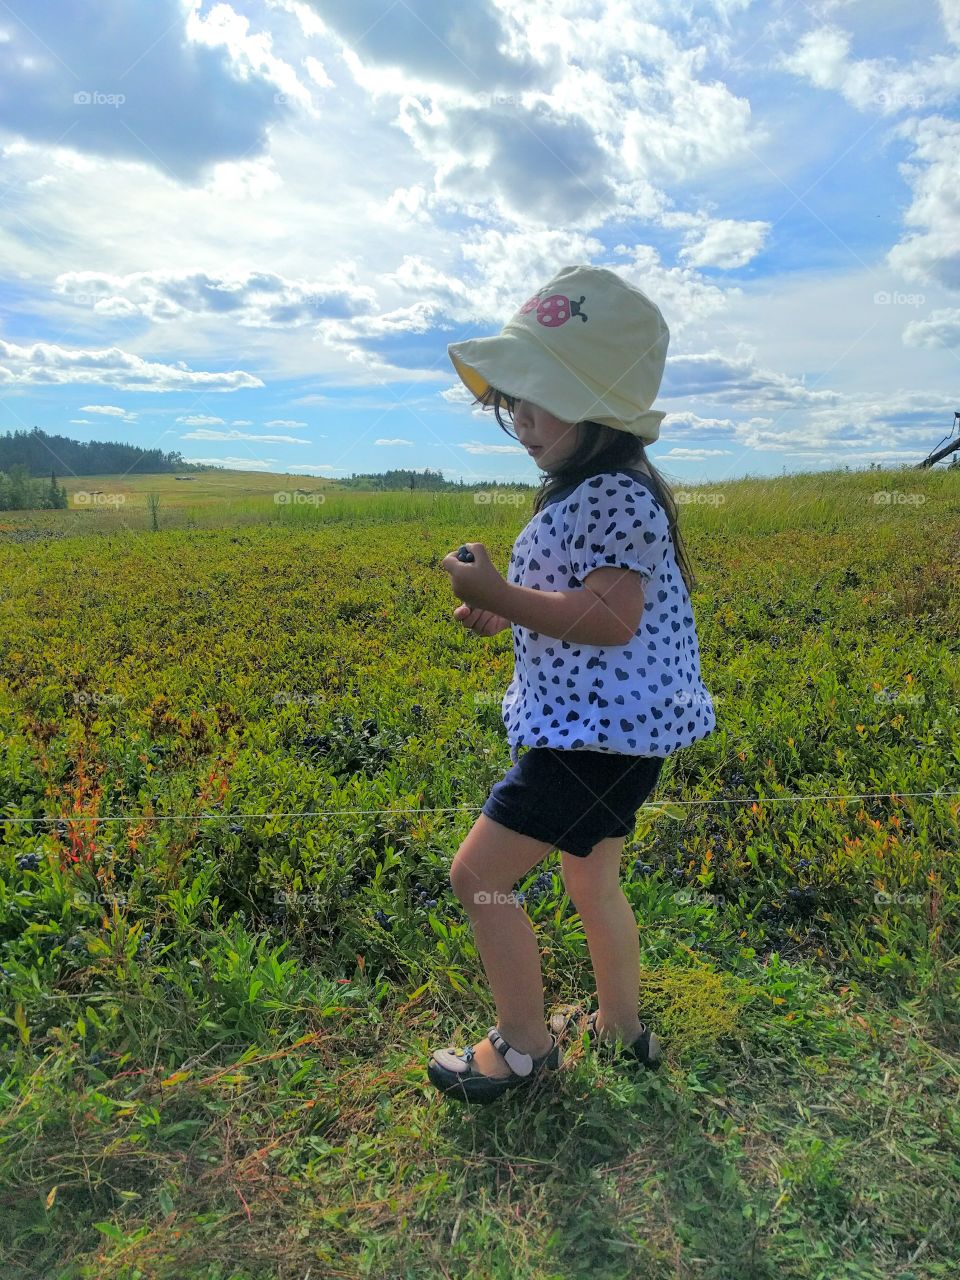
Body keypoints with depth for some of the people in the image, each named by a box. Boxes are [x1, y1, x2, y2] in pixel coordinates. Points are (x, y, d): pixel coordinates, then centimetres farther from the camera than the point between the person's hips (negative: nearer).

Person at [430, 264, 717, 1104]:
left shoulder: (612, 496, -20)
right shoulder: (587, 491, 13)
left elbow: (611, 620, -28)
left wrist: (503, 594, -28)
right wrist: (504, 616, 8)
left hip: (602, 730, -11)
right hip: (602, 724, 11)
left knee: (477, 875, -3)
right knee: (593, 881, 24)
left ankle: (525, 1046, 16)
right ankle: (621, 1027, 43)